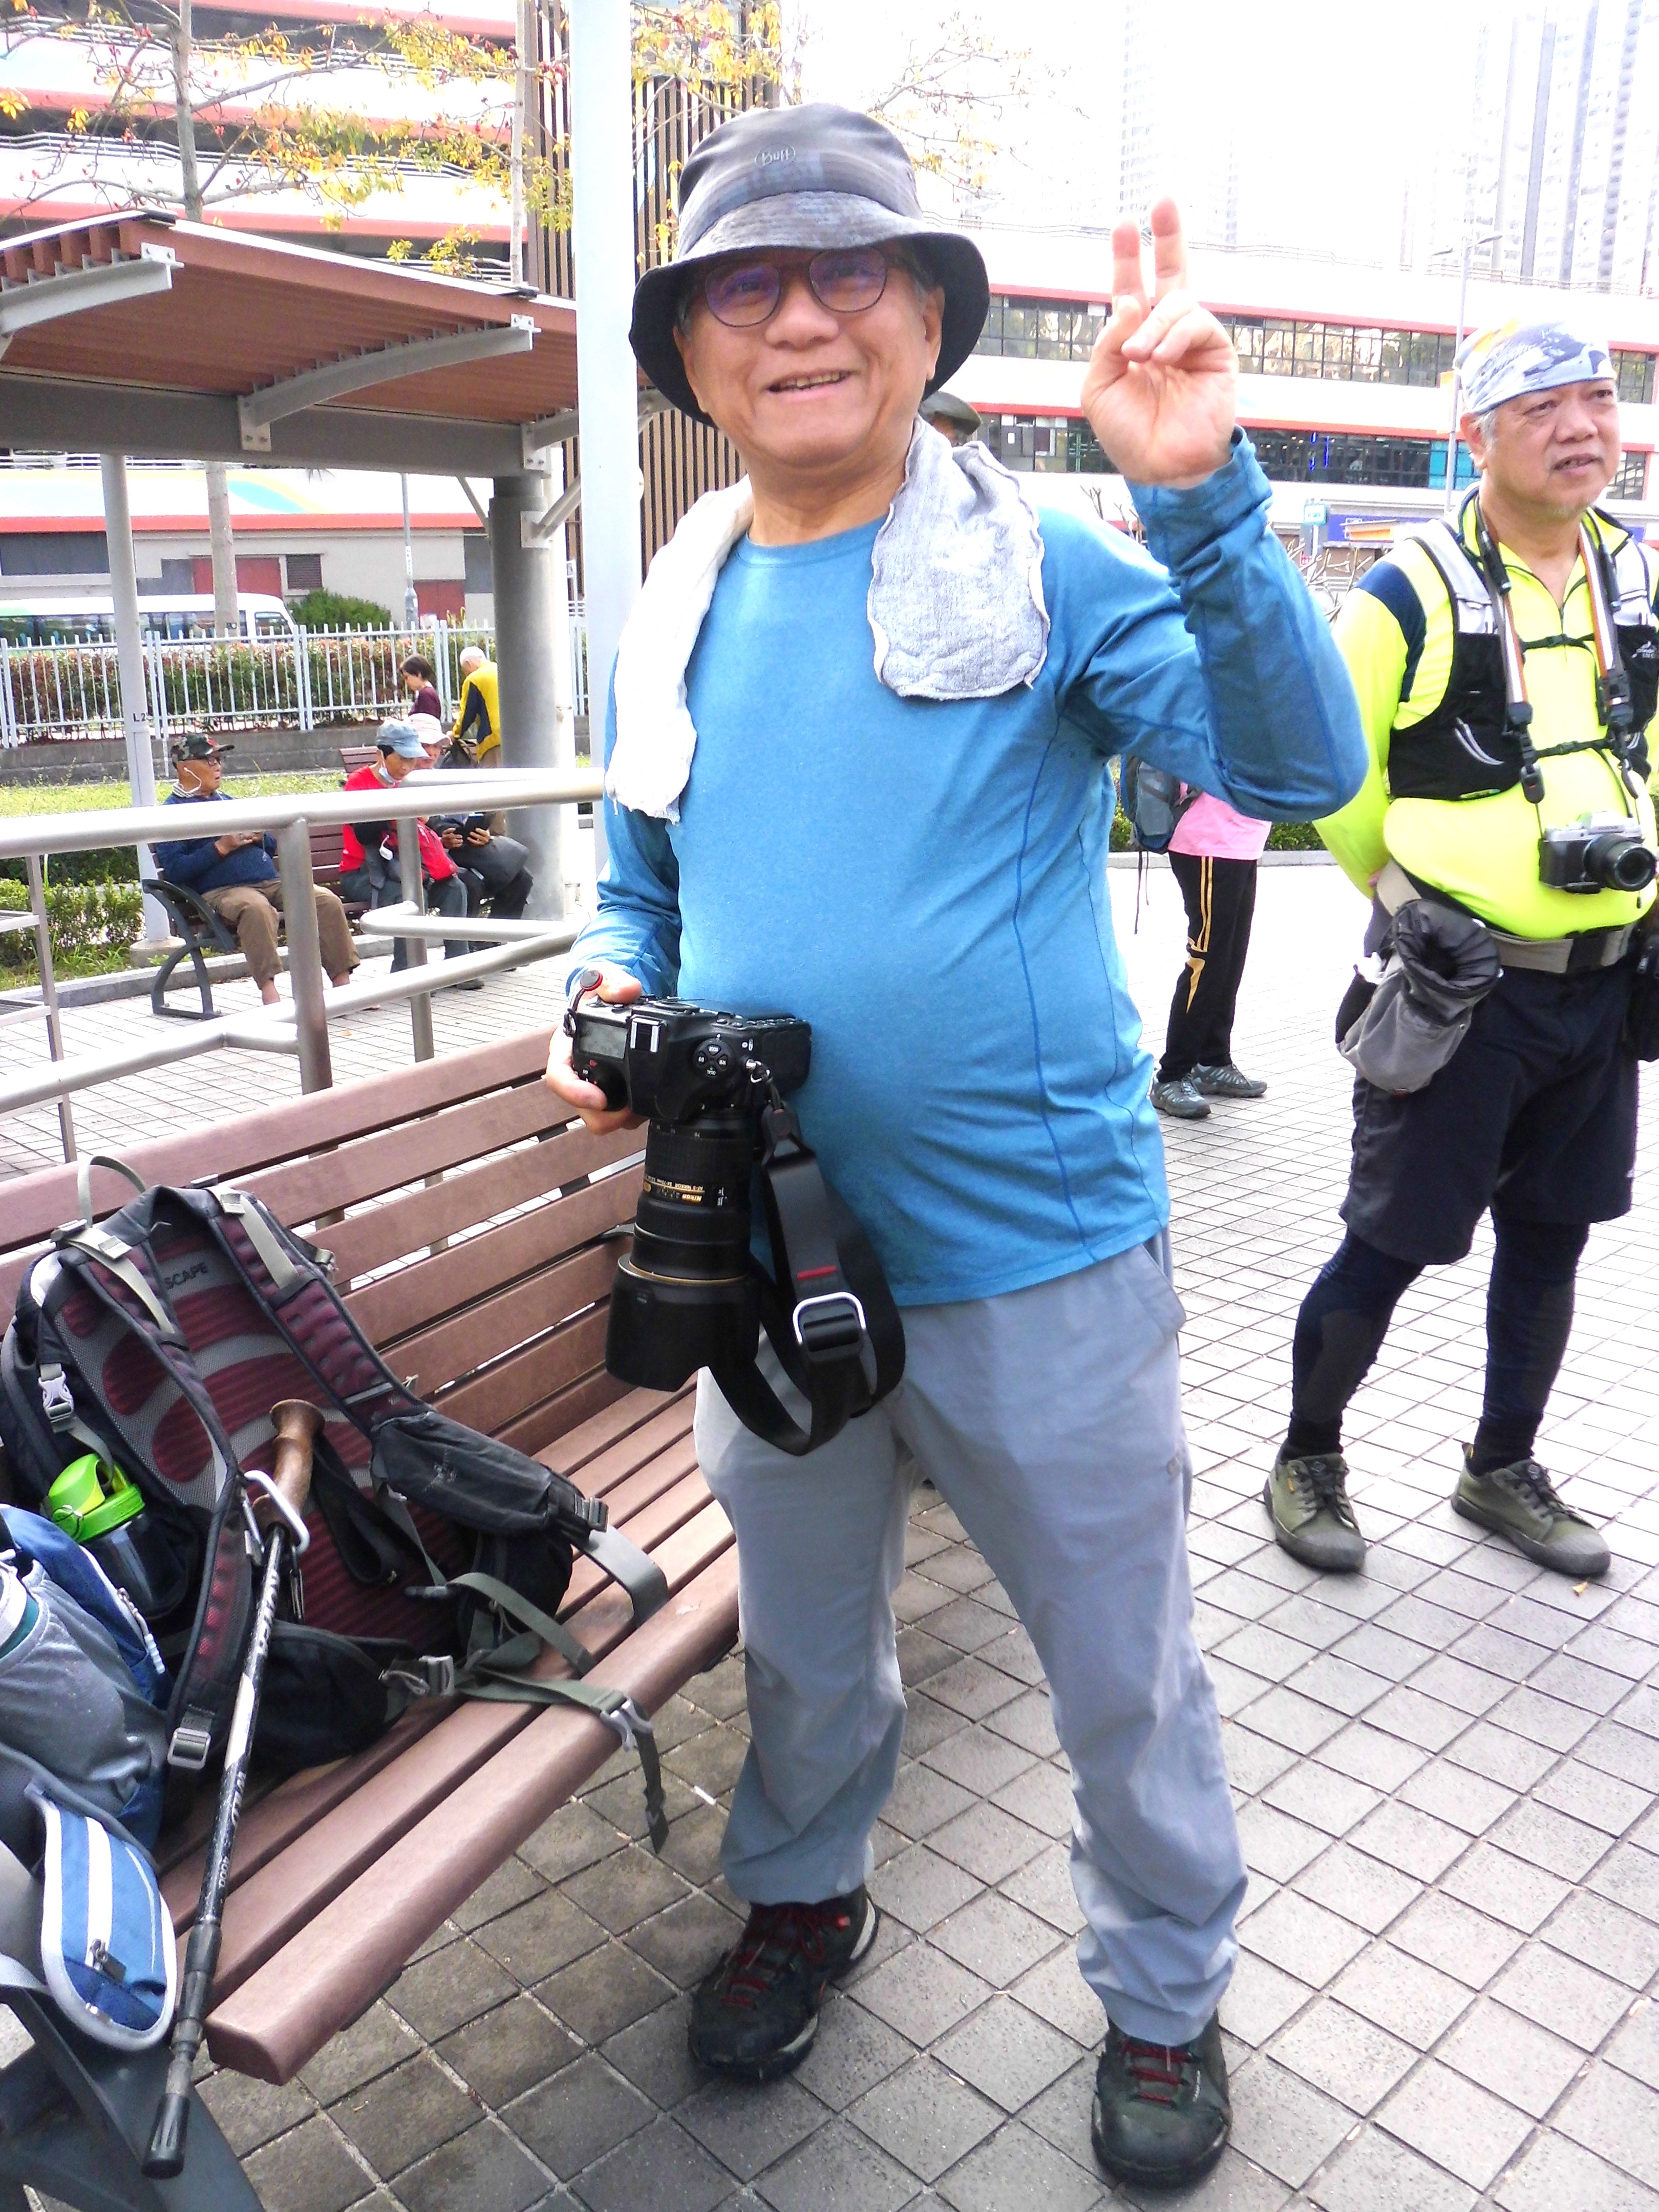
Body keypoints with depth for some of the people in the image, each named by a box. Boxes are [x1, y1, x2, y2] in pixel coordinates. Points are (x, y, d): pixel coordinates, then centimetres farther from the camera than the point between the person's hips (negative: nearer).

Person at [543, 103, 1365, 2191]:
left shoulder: (1046, 570, -7)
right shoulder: (672, 613, 6)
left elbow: (1297, 768, -16)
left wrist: (1203, 497, -29)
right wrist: (610, 999, -5)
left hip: (1038, 1253, -3)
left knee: (1123, 1671, 15)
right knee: (802, 1643, 25)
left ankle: (1164, 1996, 43)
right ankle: (804, 1895, 54)